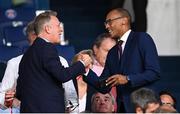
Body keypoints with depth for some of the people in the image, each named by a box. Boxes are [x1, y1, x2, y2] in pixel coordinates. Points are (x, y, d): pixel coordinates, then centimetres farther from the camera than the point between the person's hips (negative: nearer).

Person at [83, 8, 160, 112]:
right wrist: (86, 71, -2)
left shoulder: (142, 39, -1)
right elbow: (104, 87, 12)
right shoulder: (112, 53, 18)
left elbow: (154, 72, -10)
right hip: (121, 107, 6)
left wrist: (127, 79, -17)